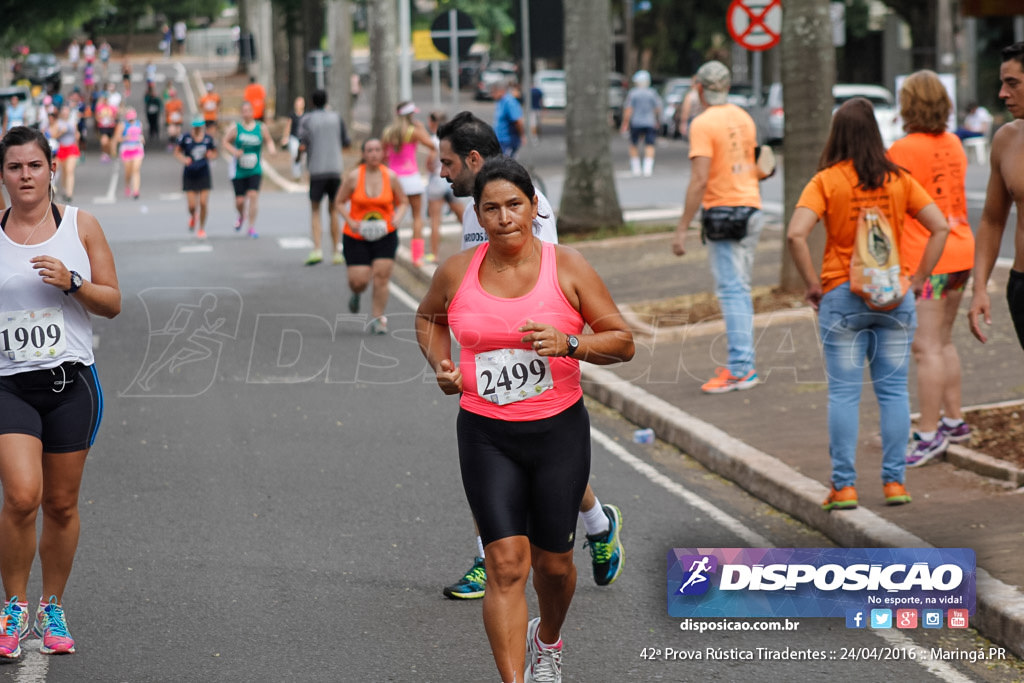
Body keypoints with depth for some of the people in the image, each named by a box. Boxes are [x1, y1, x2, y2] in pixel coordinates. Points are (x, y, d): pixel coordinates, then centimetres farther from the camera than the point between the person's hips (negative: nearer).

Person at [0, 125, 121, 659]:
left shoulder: (81, 226, 2)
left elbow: (112, 303, 3)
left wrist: (72, 282, -13)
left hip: (71, 380, 1)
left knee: (61, 504, 7)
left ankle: (52, 608, 26)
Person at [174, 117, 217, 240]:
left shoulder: (208, 139, -2)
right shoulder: (185, 138, -6)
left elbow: (215, 153, 10)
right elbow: (177, 152, 4)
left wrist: (211, 156, -14)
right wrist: (183, 159, -16)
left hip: (204, 175, 1)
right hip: (189, 176, -1)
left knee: (203, 203, -5)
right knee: (192, 205, -3)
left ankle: (202, 228, 14)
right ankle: (192, 217, 35)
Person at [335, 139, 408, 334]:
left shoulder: (391, 176, -2)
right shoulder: (354, 177, -7)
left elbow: (403, 202, 9)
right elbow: (340, 203, 1)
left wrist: (398, 217, -12)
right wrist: (351, 222, -15)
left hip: (384, 235, 1)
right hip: (356, 237, -1)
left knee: (381, 276, -8)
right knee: (359, 281, -6)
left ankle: (377, 319, 6)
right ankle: (356, 294, 33)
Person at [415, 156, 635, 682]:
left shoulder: (567, 268, -6)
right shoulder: (457, 273, -2)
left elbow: (623, 342, -4)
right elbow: (428, 317, 21)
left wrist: (569, 344, -22)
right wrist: (440, 364, 3)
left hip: (559, 431, 0)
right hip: (486, 436, 0)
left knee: (552, 562, 12)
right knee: (506, 564, -10)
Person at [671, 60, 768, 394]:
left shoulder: (704, 123, -13)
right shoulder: (744, 119, 12)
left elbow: (699, 180, -19)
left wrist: (682, 228, -17)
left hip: (723, 212, -8)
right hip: (752, 207, 8)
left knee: (731, 290, -10)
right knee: (739, 289, 14)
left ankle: (740, 369, -13)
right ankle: (743, 362, 17)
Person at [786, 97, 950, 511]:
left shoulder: (826, 181, -6)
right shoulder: (898, 180, 2)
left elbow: (796, 234, -17)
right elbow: (940, 227, 0)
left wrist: (813, 285, -8)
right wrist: (918, 279, 4)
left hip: (842, 296, -2)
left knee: (844, 393, 2)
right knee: (893, 390, 8)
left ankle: (844, 487, 1)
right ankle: (894, 481, 9)